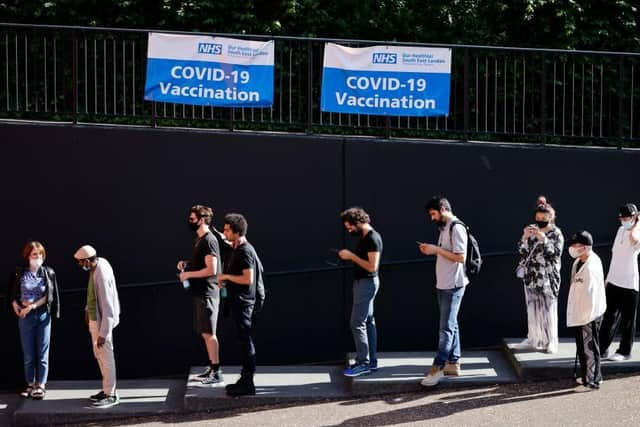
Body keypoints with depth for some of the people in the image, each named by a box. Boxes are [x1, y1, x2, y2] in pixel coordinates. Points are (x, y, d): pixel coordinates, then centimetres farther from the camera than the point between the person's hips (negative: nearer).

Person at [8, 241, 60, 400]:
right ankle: (30, 384, 13)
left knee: (42, 352, -1)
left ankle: (41, 385, 3)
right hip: (25, 316, 0)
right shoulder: (19, 273, 2)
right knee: (28, 353, 4)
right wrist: (15, 305, -11)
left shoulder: (48, 273, 1)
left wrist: (33, 305, -14)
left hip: (43, 314, 0)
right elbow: (12, 293, 8)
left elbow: (50, 296, -4)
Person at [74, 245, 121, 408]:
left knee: (106, 356, 0)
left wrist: (103, 333, -25)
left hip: (102, 321, -10)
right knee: (99, 355, 19)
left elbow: (107, 307, -27)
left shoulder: (102, 276, -29)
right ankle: (107, 389, 30)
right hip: (95, 318, 10)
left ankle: (110, 395, 9)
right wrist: (88, 309, 20)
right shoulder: (99, 262, -1)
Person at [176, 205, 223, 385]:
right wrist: (186, 264, 9)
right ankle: (212, 367, 21)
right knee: (205, 333, 14)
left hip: (207, 293, -10)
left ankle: (217, 373, -6)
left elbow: (211, 269, -22)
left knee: (209, 333, -8)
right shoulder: (200, 239, 15)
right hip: (200, 293, 10)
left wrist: (188, 274, -15)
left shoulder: (209, 240, -15)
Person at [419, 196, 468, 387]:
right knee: (451, 325, 13)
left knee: (446, 328, -7)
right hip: (443, 285, 10)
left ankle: (437, 368, -8)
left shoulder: (457, 228, -14)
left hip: (453, 286, -10)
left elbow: (460, 257, -20)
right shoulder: (444, 228, 15)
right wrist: (432, 250, 9)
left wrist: (437, 249, -18)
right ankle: (453, 363, 18)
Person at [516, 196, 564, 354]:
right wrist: (525, 237, -13)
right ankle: (533, 339, 15)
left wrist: (543, 239, -23)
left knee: (548, 308, -3)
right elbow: (521, 250, 4)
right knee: (532, 307, 7)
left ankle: (550, 341, 3)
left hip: (548, 277, -4)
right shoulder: (531, 229, 7)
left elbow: (556, 253, -14)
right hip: (531, 275, 4)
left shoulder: (556, 233, -3)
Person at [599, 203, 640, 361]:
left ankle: (624, 351, 14)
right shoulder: (621, 230, 10)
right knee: (609, 317, 11)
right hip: (613, 281, 7)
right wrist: (609, 276, 18)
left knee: (627, 319, 4)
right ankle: (602, 348, 18)